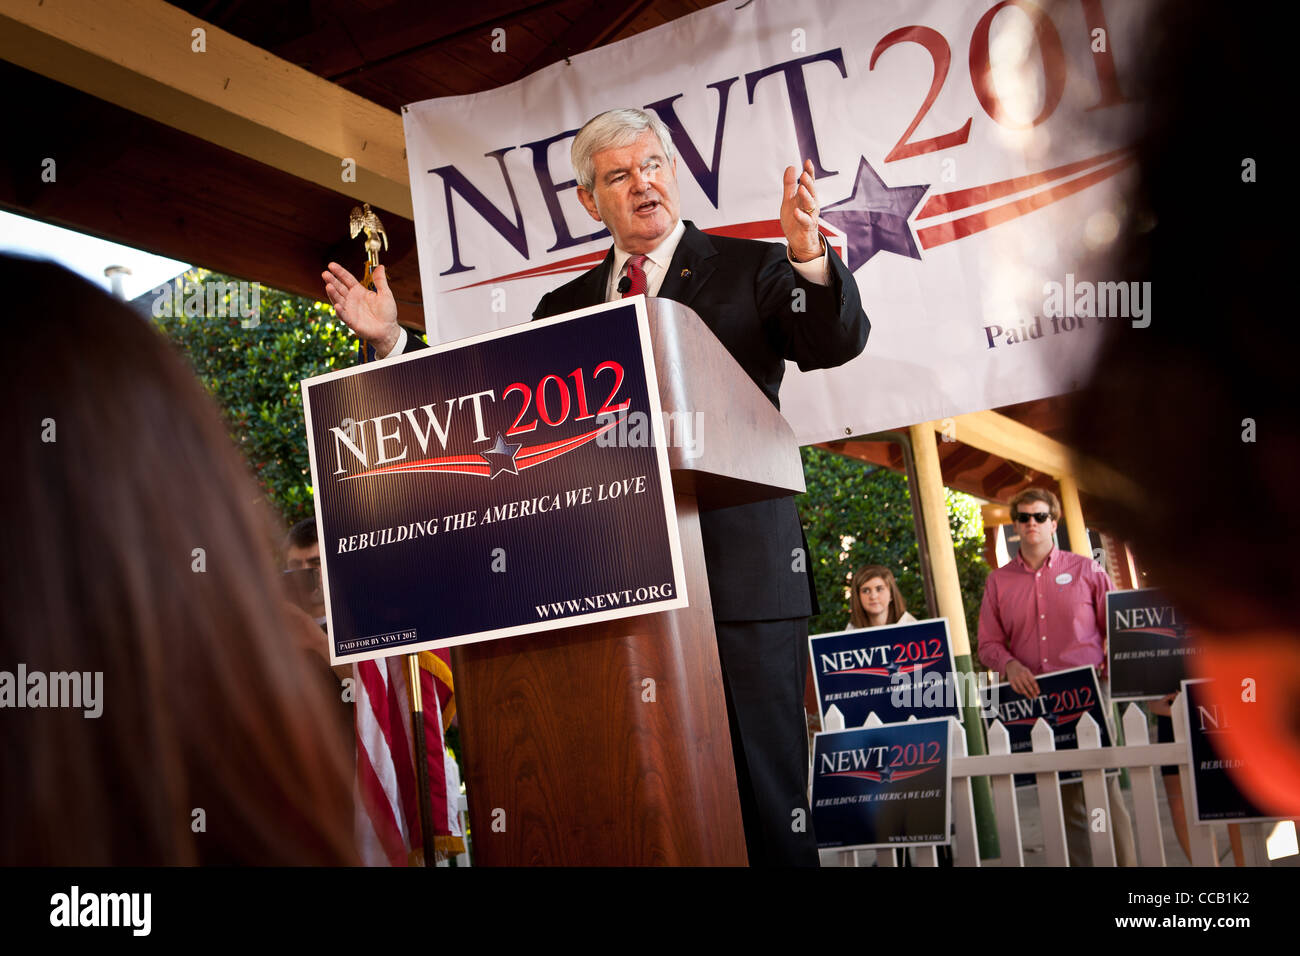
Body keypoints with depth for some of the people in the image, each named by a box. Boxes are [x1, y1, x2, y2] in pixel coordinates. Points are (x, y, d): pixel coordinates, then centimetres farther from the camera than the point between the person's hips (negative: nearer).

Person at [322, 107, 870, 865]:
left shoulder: (750, 270, 6)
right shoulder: (565, 308, 19)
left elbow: (837, 343, -9)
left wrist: (809, 256, -29)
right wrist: (394, 340, 12)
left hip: (738, 573, -4)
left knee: (763, 790, -2)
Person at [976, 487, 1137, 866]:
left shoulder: (1085, 570, 7)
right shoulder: (998, 581, 12)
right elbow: (989, 644, 11)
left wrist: (1112, 668, -7)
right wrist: (1009, 665, -8)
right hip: (1033, 700, 2)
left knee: (1104, 787, -7)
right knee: (1063, 797, 6)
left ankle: (1126, 862, -1)